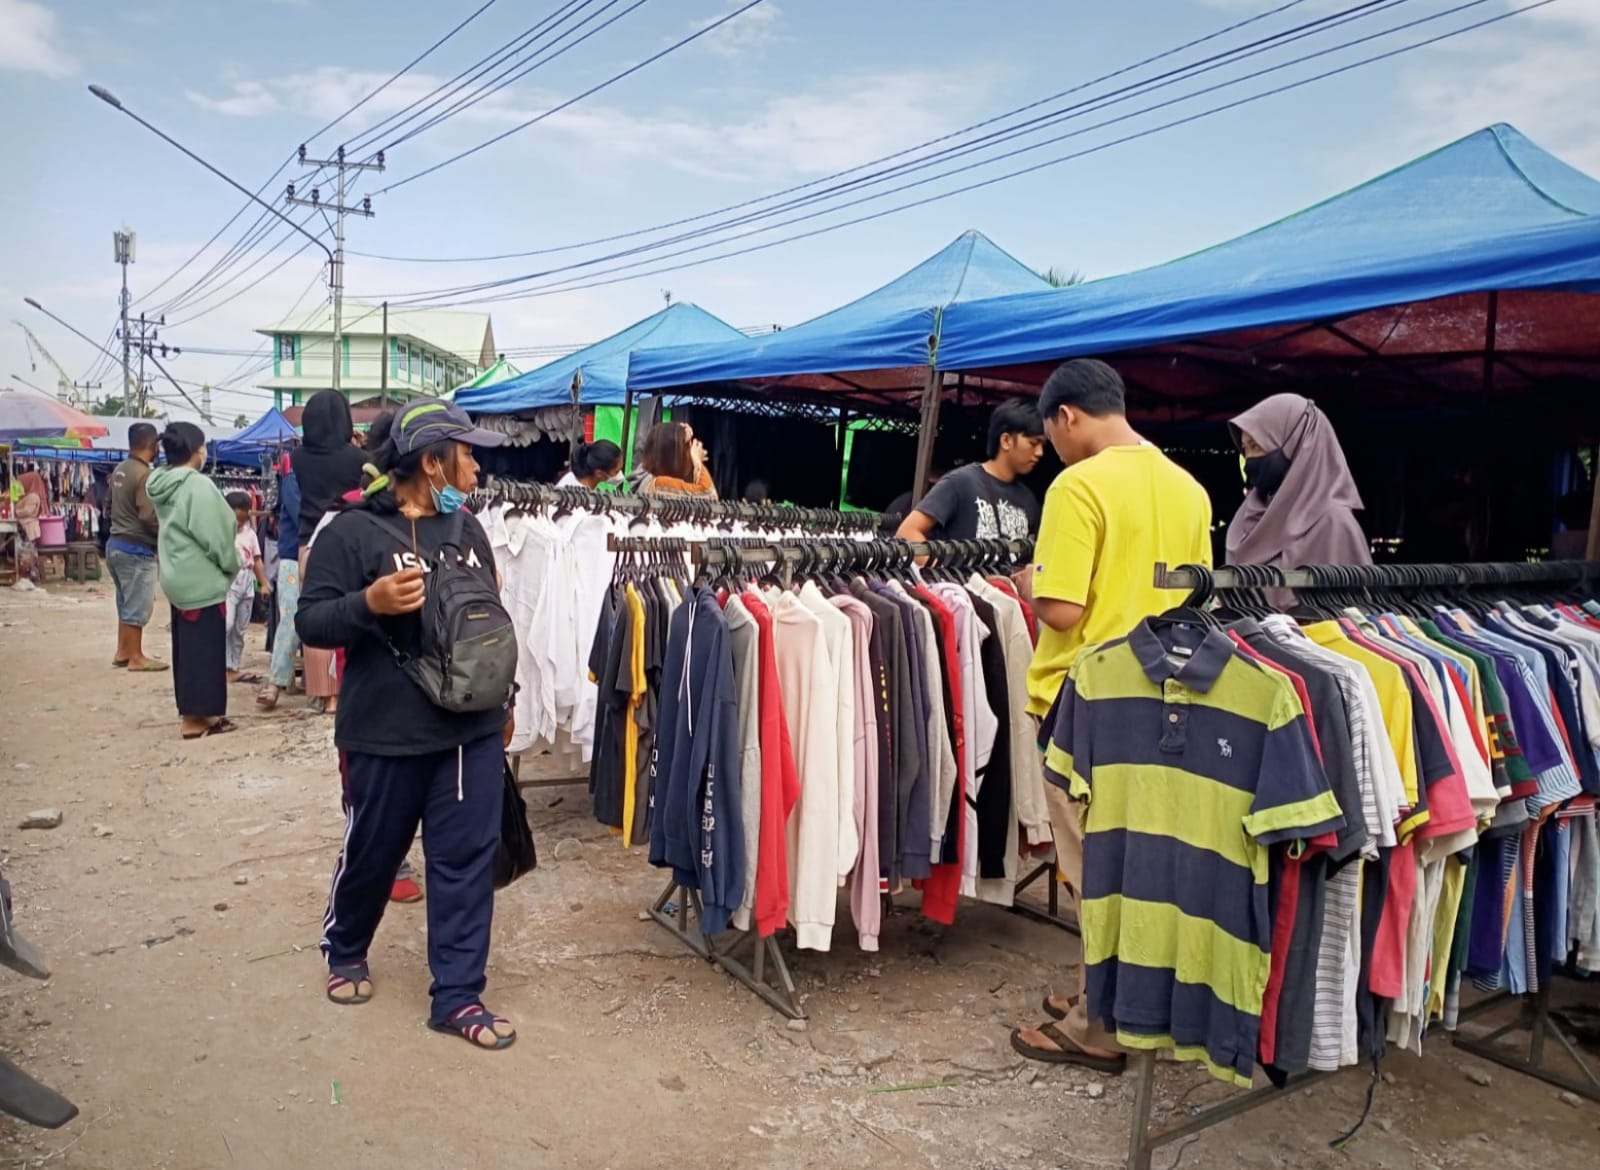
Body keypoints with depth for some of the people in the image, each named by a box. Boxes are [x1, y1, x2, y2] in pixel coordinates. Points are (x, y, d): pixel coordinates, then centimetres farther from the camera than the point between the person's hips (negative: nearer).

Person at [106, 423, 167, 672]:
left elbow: (114, 506, 17)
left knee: (126, 603, 18)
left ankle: (122, 652, 25)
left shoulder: (120, 470, 9)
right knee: (138, 606, -1)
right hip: (136, 548, -9)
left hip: (116, 543, 9)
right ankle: (136, 658, 5)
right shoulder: (144, 474, -19)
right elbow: (149, 518, -22)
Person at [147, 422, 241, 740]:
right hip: (202, 579, -9)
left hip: (178, 576, 9)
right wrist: (231, 565, -4)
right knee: (204, 648, -2)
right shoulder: (198, 485, -19)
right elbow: (214, 536, -19)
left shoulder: (163, 484, 9)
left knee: (186, 646, 14)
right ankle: (197, 717, 2)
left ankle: (191, 709, 23)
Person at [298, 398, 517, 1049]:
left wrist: (503, 701, 20)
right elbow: (311, 623, -9)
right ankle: (344, 951, 44)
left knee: (466, 862, 6)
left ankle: (457, 997, 18)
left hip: (473, 732, 4)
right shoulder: (353, 532, -9)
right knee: (371, 855, 15)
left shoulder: (467, 530, 7)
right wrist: (369, 601, -28)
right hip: (385, 735, -4)